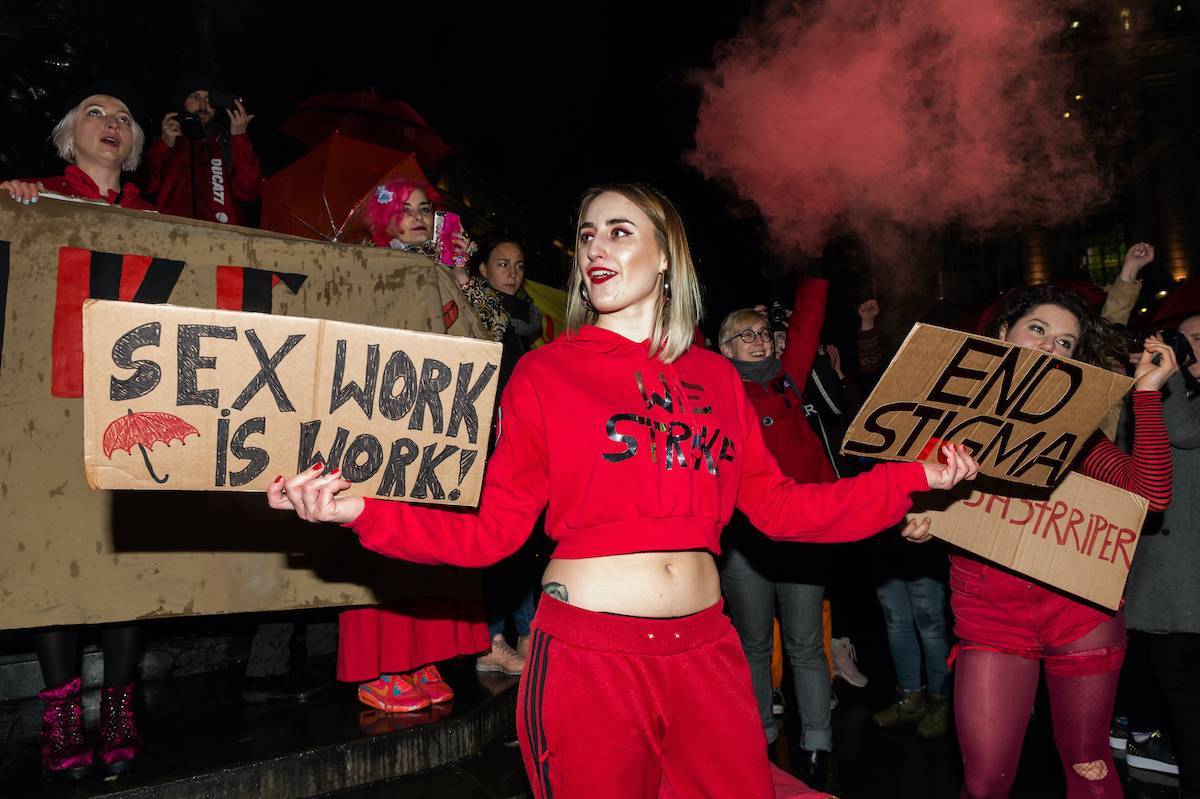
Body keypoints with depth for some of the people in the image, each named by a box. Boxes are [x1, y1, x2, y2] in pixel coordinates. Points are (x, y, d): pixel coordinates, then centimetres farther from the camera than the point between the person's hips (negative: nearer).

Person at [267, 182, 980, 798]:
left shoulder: (716, 376, 8)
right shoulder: (545, 371, -1)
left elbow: (779, 508, 8)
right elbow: (493, 528, -6)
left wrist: (914, 477, 4)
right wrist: (360, 511, -19)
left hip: (704, 649, 3)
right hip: (587, 654, -3)